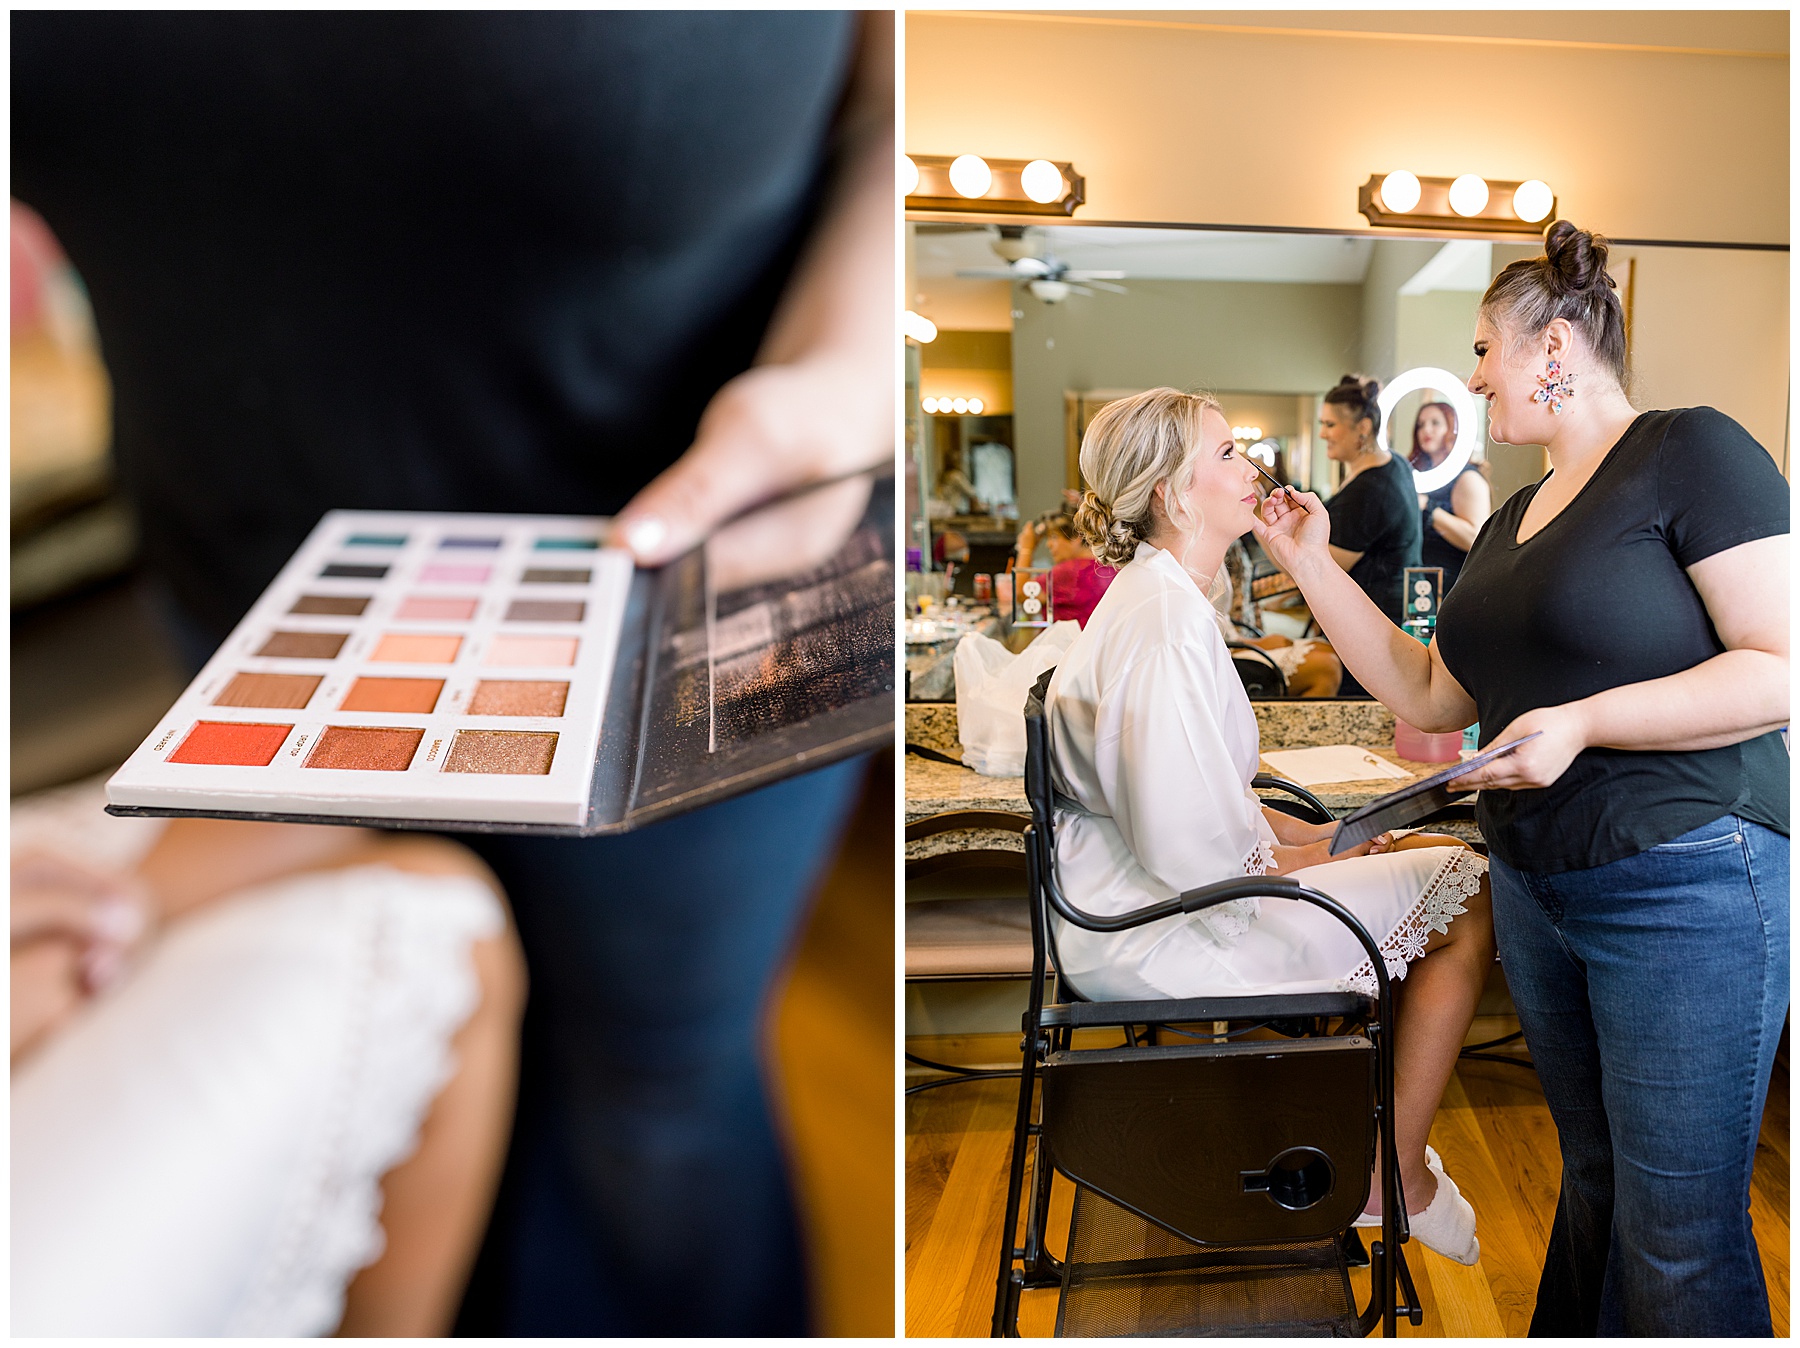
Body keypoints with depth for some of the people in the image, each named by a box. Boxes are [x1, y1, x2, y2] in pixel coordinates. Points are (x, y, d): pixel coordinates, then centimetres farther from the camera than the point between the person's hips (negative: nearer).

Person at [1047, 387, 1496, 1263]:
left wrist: (1323, 835, 7)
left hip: (1139, 896, 10)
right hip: (1152, 935, -10)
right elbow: (1196, 855, -25)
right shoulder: (1168, 624, -23)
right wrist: (1332, 855, -8)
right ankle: (1398, 1177, 7)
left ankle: (1389, 1155, 23)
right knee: (1468, 896, -6)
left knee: (1448, 862, 16)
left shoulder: (1155, 597, 11)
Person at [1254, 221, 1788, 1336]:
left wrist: (1585, 721, -23)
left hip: (1685, 885, -7)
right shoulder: (1514, 523, 16)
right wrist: (1314, 567, 14)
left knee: (1681, 1241, 2)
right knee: (1597, 1187, 21)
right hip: (1536, 888, 8)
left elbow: (1783, 667, -16)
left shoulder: (1692, 451, -8)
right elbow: (1427, 696, 16)